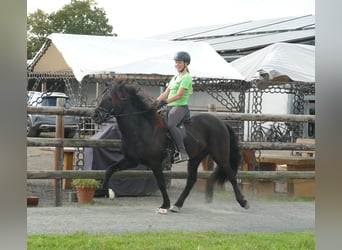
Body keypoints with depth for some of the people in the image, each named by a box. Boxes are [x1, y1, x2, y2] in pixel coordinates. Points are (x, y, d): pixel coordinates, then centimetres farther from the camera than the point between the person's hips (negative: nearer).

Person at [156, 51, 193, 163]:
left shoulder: (186, 78, -6)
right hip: (170, 107, 10)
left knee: (170, 124, -33)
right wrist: (155, 102, 6)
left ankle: (183, 153, -35)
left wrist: (165, 102, -25)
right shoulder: (175, 77, 22)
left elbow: (178, 95, -16)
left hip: (181, 107, -10)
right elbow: (166, 93, 20)